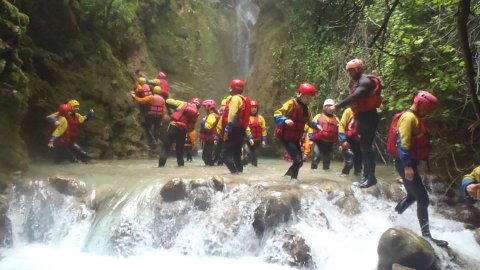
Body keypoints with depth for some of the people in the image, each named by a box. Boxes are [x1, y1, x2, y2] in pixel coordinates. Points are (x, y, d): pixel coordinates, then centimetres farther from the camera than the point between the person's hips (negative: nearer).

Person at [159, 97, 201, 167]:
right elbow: (192, 127, 5)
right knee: (180, 147, 18)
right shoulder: (196, 113, 8)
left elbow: (168, 101, 3)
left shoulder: (183, 104, 5)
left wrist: (170, 112, 10)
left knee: (166, 146, 4)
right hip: (183, 130, 1)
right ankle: (181, 163, 16)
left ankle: (161, 163, -2)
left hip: (174, 126, -1)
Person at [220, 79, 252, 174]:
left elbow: (232, 116, -20)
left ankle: (234, 171, -18)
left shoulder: (235, 98, -11)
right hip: (241, 129, 10)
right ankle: (239, 171, 17)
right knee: (236, 152, 17)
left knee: (226, 153, -8)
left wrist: (227, 130, -20)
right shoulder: (245, 99, 18)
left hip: (234, 130, -10)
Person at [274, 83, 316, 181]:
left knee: (299, 161, 9)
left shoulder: (306, 109, 11)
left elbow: (309, 121, 29)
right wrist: (285, 120, -39)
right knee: (297, 160, -16)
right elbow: (277, 114, -21)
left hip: (296, 138, 8)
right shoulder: (291, 104, -14)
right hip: (285, 136, -8)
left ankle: (288, 175, 27)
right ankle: (294, 178, -3)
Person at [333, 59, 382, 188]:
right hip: (363, 119, 10)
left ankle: (371, 177, -6)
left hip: (369, 118, -10)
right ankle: (366, 175, 22)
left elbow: (354, 97, -29)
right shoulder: (358, 82, 17)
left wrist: (337, 106, -31)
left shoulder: (365, 81, -15)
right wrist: (356, 119, 19)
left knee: (366, 147, -10)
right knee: (363, 147, 13)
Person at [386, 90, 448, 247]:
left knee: (412, 196, 21)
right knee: (423, 199, -8)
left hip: (409, 163, 11)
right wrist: (407, 166, -28)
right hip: (406, 164, -10)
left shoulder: (414, 117, 17)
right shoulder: (409, 117, -16)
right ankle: (426, 235, -4)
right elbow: (403, 143, -24)